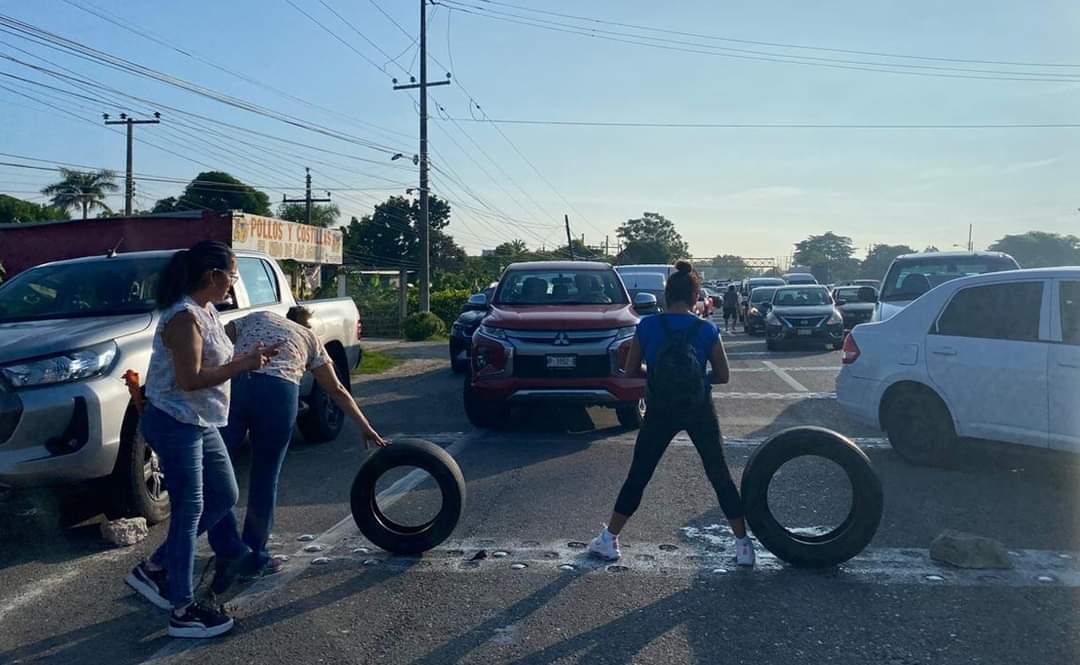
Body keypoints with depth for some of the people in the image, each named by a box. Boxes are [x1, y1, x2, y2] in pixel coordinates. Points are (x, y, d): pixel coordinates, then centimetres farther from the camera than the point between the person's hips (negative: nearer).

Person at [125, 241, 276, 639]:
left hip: (200, 423, 10)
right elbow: (189, 379, -25)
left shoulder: (207, 310, 10)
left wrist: (248, 359, 4)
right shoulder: (184, 316, -20)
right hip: (174, 424, -10)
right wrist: (243, 365, -20)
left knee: (224, 497, 15)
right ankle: (183, 611, 8)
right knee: (189, 510, -3)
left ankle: (155, 569, 25)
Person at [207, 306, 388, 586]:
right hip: (279, 392, -1)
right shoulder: (309, 337, 28)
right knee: (265, 478, 12)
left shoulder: (255, 318, 32)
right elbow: (337, 390, 29)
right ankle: (253, 559, 24)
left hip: (233, 385, 1)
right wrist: (366, 427, 35)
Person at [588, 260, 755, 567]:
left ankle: (609, 540, 18)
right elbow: (723, 375, 1)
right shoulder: (707, 330, -6)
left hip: (660, 412, 0)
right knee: (720, 476, 13)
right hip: (699, 412, 0)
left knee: (638, 476, 12)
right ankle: (743, 545, 18)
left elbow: (630, 371, 0)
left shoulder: (647, 327, -7)